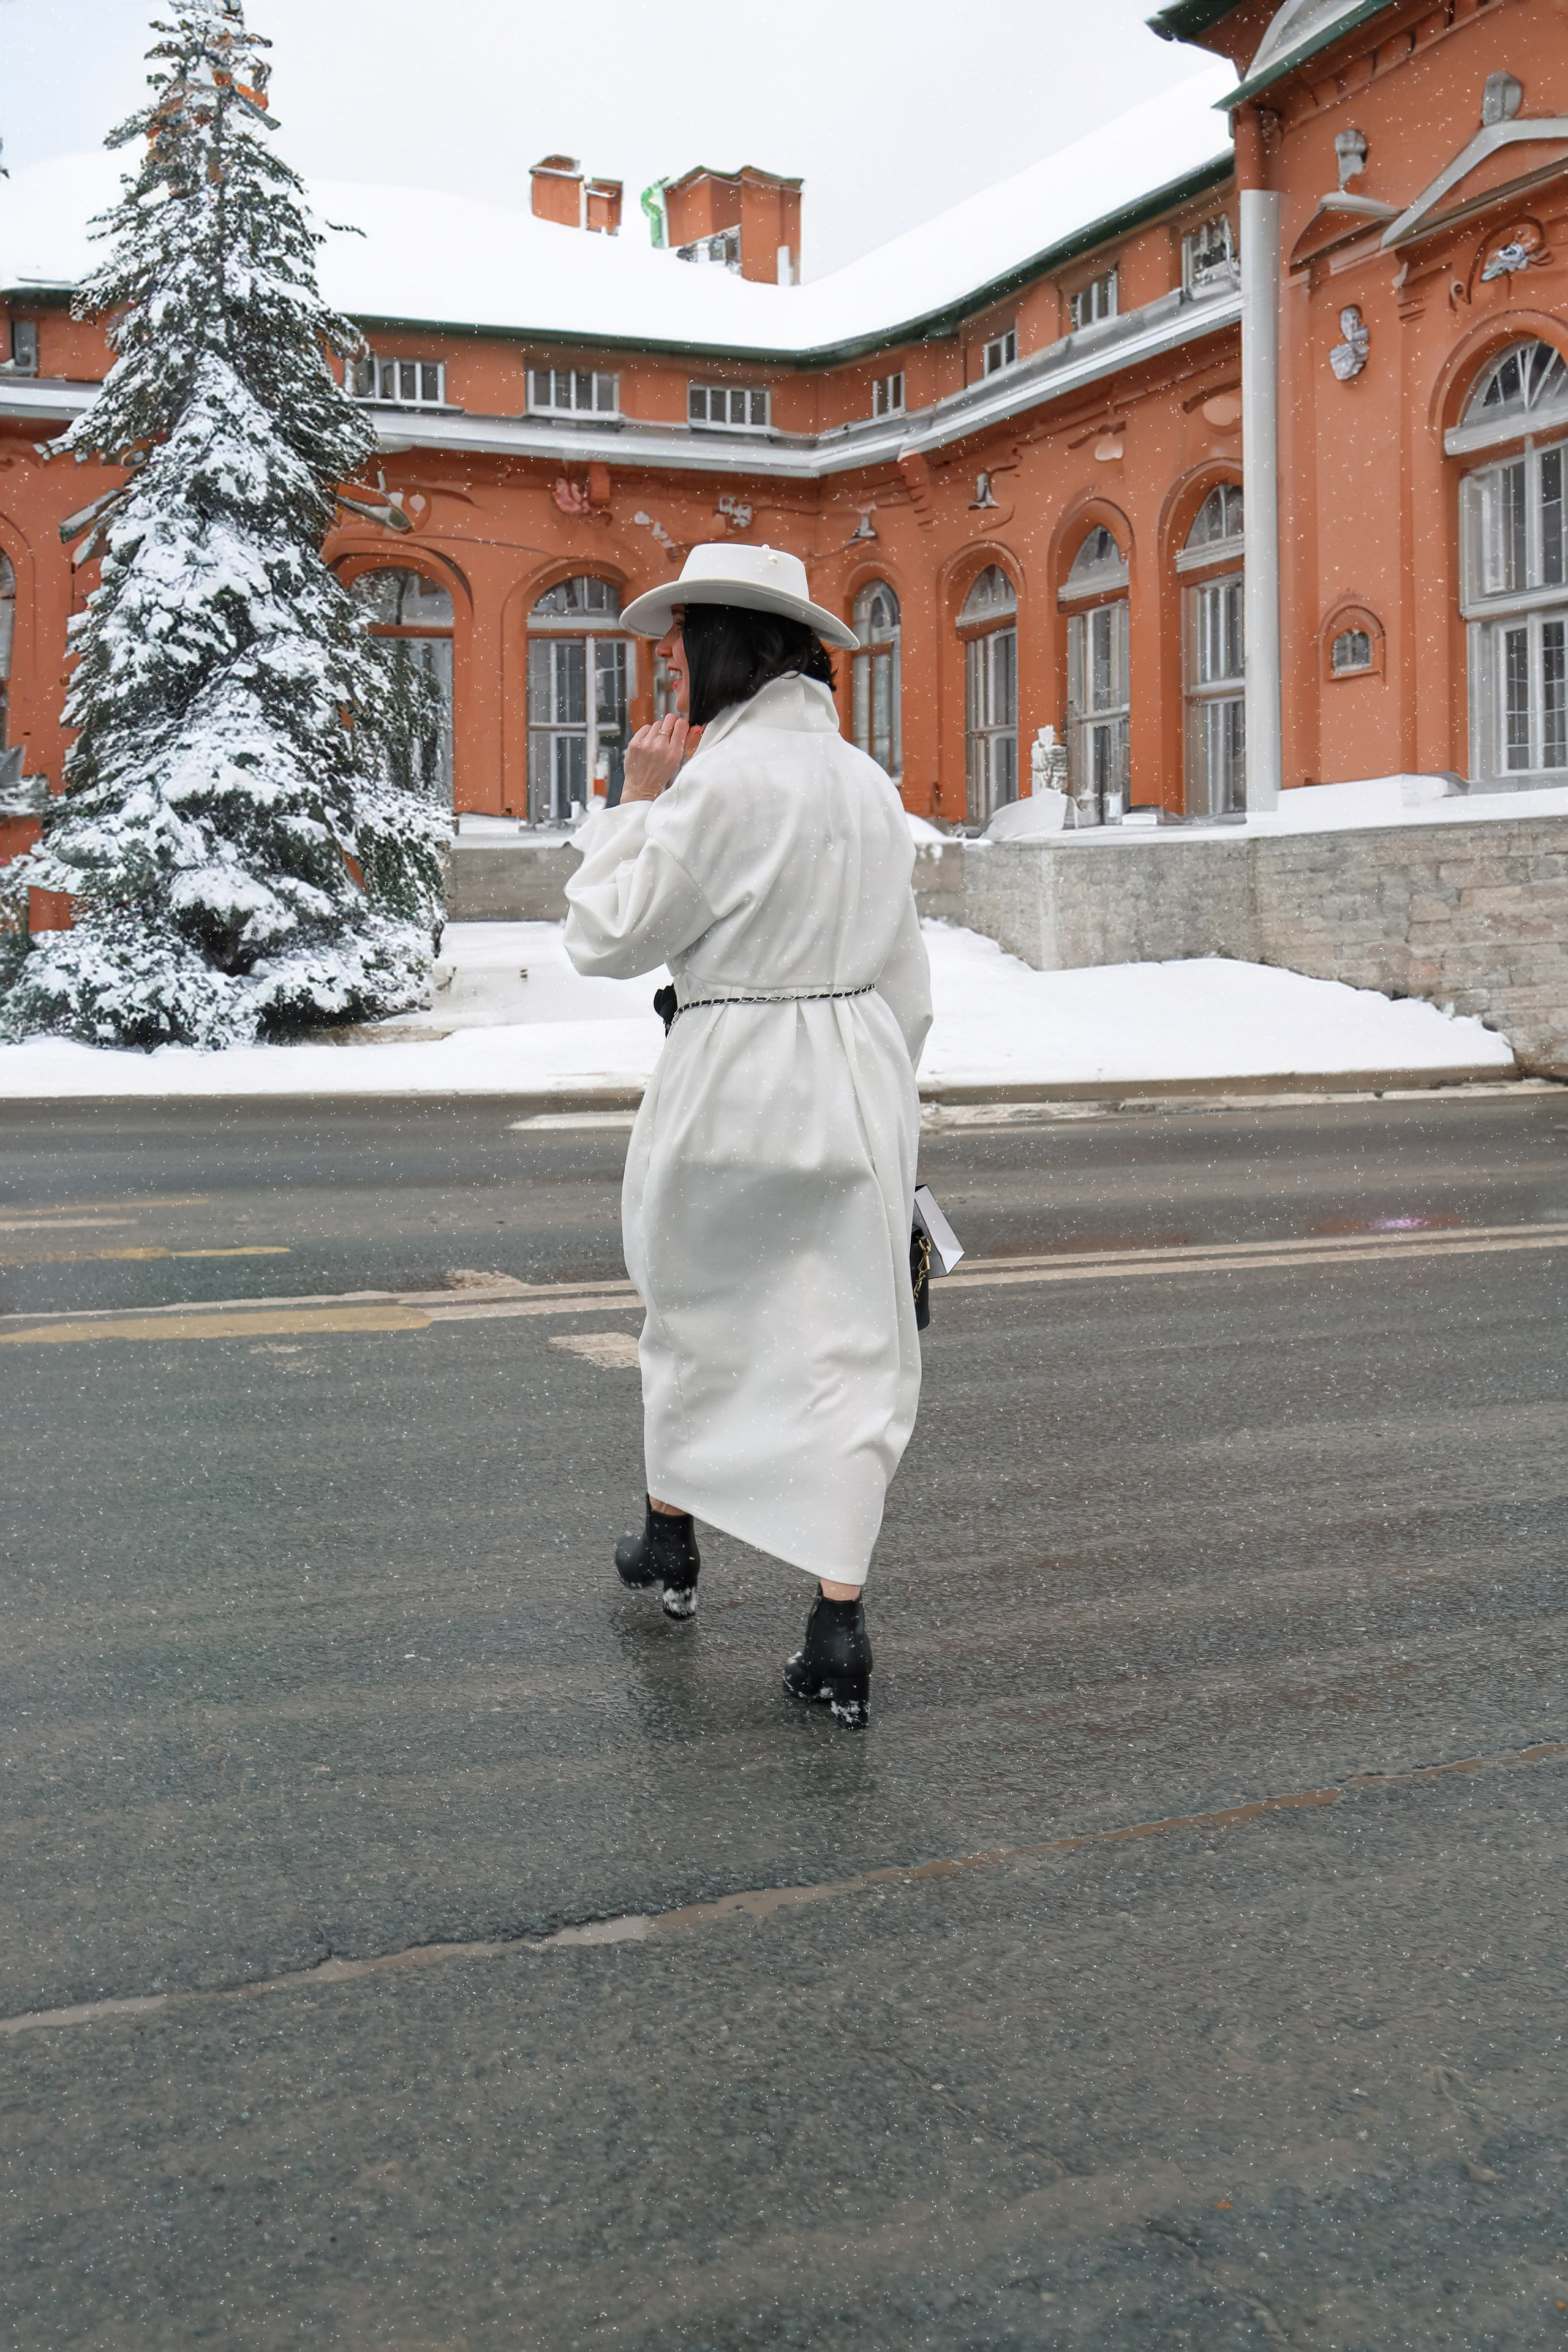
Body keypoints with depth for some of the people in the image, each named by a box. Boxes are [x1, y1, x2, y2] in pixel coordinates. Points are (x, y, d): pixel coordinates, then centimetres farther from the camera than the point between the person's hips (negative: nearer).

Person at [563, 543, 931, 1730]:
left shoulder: (726, 777, -14)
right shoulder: (871, 783, 9)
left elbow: (610, 937, -9)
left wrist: (637, 799, -1)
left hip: (733, 1086, -5)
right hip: (862, 1085, 5)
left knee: (699, 1317, 17)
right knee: (848, 1340, 3)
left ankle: (670, 1542, 37)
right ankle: (839, 1629, -1)